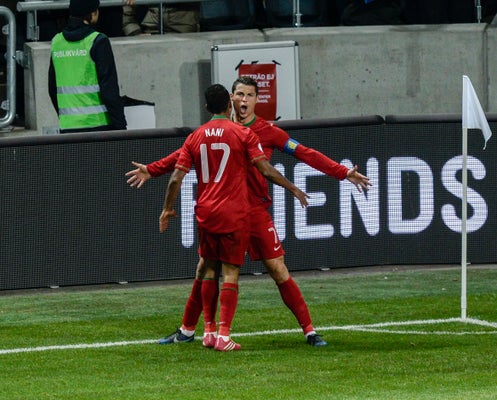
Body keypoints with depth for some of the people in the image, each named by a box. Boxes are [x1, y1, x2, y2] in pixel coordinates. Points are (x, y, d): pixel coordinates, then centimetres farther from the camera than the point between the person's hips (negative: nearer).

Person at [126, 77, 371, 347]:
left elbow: (305, 154, -4)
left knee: (278, 271, -6)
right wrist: (151, 170, 8)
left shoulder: (267, 132, -2)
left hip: (256, 212, -2)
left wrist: (344, 173, -10)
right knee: (204, 269, 6)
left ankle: (309, 330, 0)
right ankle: (187, 331, 21)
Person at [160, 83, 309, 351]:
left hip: (205, 213, 3)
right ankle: (223, 335, -8)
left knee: (209, 269, 16)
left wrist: (168, 209, 16)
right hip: (234, 213, -3)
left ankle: (209, 330, 16)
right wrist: (294, 190, 3)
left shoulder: (195, 138, 5)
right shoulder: (243, 134, -5)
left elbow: (176, 178, 4)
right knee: (230, 273, -2)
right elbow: (266, 171, -9)